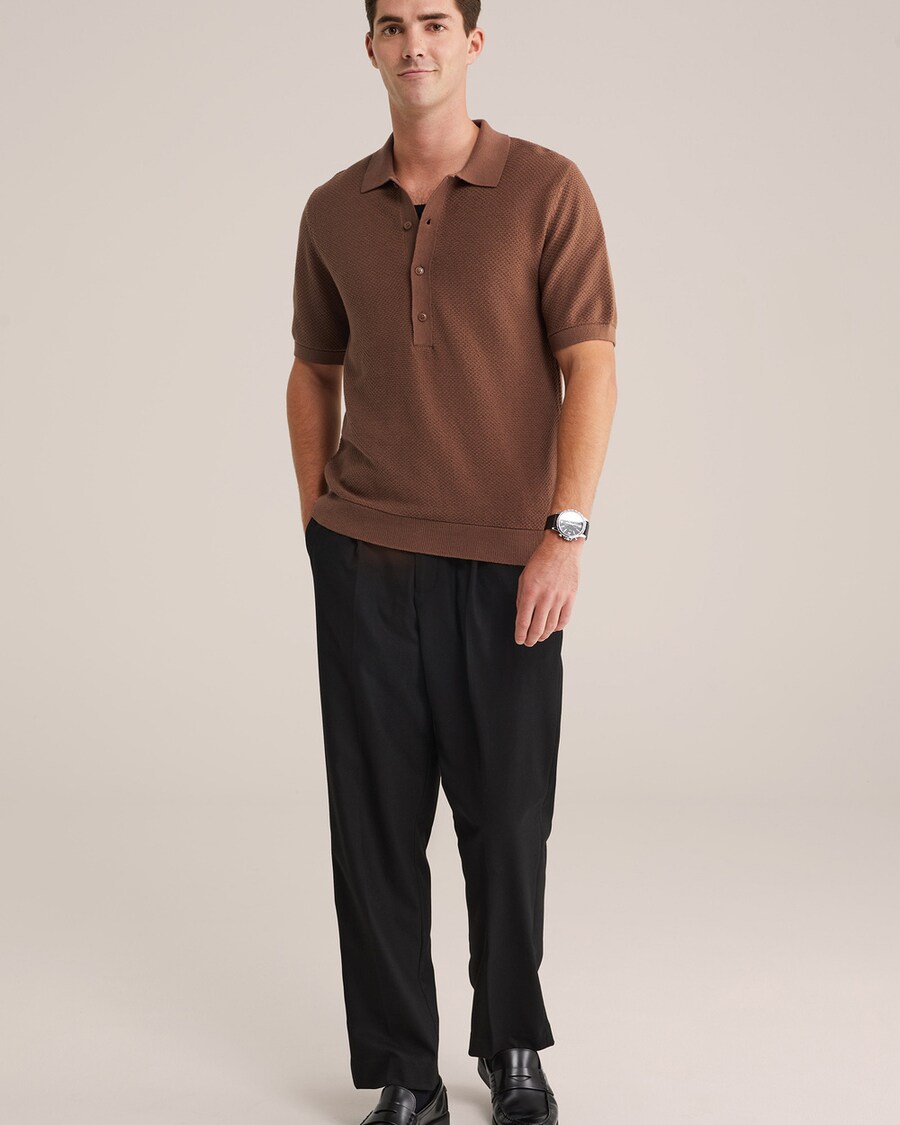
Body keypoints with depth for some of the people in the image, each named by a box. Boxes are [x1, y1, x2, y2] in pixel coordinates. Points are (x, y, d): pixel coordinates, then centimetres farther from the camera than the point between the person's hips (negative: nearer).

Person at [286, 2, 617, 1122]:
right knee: (375, 824, 4)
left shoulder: (548, 189, -3)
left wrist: (566, 532, -15)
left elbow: (590, 369, -6)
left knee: (508, 825, 7)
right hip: (365, 564, 3)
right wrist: (319, 524, 12)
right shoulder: (334, 210, 8)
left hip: (505, 566, -2)